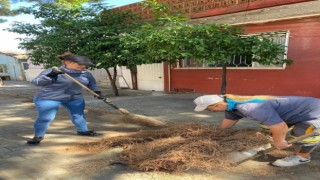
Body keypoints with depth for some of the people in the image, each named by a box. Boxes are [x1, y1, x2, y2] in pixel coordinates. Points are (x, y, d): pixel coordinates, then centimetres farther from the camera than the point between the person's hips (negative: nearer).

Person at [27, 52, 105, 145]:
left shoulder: (86, 73, -4)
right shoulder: (52, 71, -18)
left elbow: (91, 84, 9)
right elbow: (35, 82, -20)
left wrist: (97, 92, -7)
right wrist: (50, 75, -35)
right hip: (49, 98, -4)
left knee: (78, 115, 12)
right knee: (45, 118, -4)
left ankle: (82, 130, 33)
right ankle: (38, 136, 16)